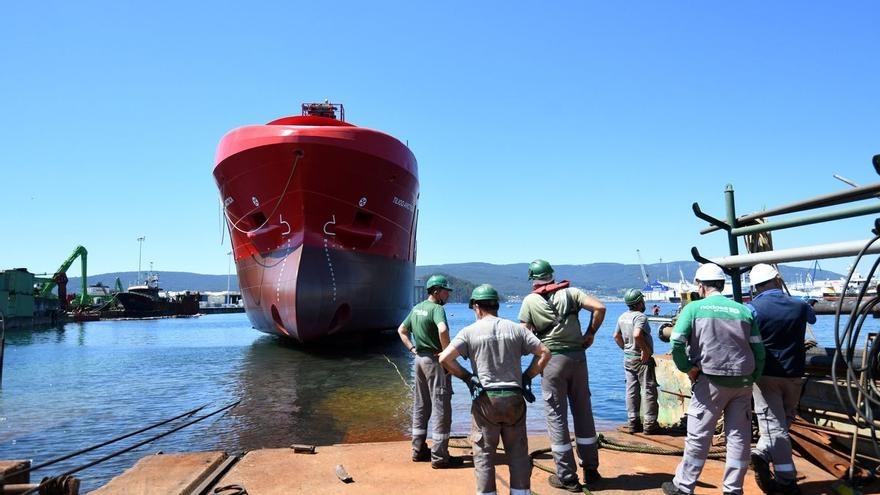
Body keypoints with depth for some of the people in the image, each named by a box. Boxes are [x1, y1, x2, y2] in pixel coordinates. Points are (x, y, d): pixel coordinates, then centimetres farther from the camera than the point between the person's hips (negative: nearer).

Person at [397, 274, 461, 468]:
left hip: (420, 358, 9)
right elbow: (443, 330, -35)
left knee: (421, 405, 16)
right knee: (441, 407, -2)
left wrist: (412, 348, 14)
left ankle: (419, 449, 26)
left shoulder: (417, 308, 11)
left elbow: (401, 330, 20)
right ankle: (439, 456, 2)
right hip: (435, 360, -9)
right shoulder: (436, 309, -17)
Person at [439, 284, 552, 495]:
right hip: (514, 398, 2)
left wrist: (466, 376, 1)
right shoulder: (516, 329, 4)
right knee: (518, 453, 14)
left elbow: (445, 358, -12)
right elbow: (544, 353, 2)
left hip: (486, 399, -2)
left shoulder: (470, 331, -3)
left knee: (484, 454, 9)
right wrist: (527, 376, 9)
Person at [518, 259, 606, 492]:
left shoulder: (530, 301, -1)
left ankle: (567, 477, 10)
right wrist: (590, 334, 4)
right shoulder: (571, 292, 5)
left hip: (551, 360, -3)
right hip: (578, 357, 3)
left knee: (556, 416, 5)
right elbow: (599, 308, -6)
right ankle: (590, 469, 24)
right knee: (583, 412, 14)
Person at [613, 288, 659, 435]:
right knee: (649, 391, 1)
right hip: (642, 359, -8)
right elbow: (637, 335, -34)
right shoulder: (640, 316, -19)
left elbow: (616, 336, 17)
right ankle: (650, 424, 5)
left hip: (628, 358, 8)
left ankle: (633, 423, 16)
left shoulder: (622, 317, 7)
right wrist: (645, 349, -22)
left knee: (632, 391, 11)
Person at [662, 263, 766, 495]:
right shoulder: (744, 310, 6)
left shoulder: (694, 308, -4)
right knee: (739, 436, 11)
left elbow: (676, 344, -14)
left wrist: (688, 369, -3)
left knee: (698, 436, 4)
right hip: (743, 382, 3)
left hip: (711, 381, -3)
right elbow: (759, 351, 6)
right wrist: (752, 379, 14)